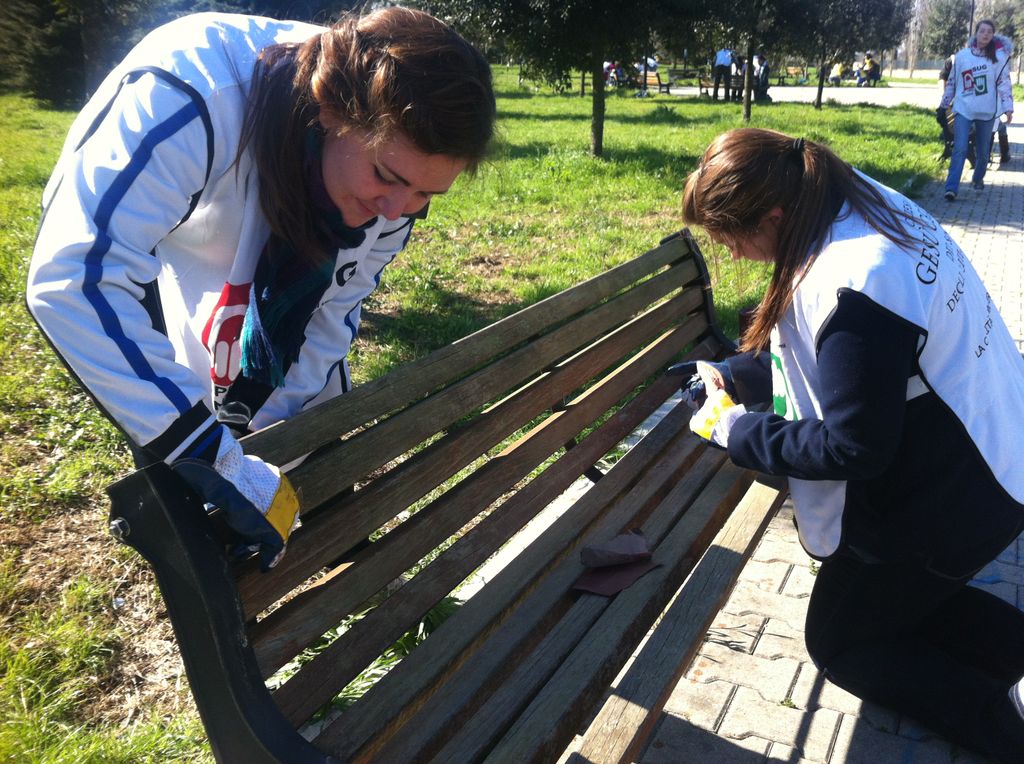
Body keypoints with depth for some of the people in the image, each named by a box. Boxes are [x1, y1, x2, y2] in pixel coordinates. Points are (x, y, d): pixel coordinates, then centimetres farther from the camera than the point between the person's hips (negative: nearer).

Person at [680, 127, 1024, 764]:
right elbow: (822, 355, 9)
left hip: (946, 502, -9)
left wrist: (737, 429, -15)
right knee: (899, 596, 29)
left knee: (839, 641, 13)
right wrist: (735, 375, 8)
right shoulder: (860, 202, -4)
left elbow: (853, 448, -25)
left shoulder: (851, 289, -35)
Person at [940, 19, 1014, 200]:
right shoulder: (962, 55, 3)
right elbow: (951, 82, 13)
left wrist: (1008, 107, -7)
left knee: (983, 151, 11)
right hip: (963, 109, -1)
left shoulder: (999, 56, 1)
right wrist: (944, 103, 17)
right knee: (959, 150, -14)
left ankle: (978, 179, 35)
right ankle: (951, 188, -18)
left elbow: (1004, 83, -1)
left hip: (987, 111, 1)